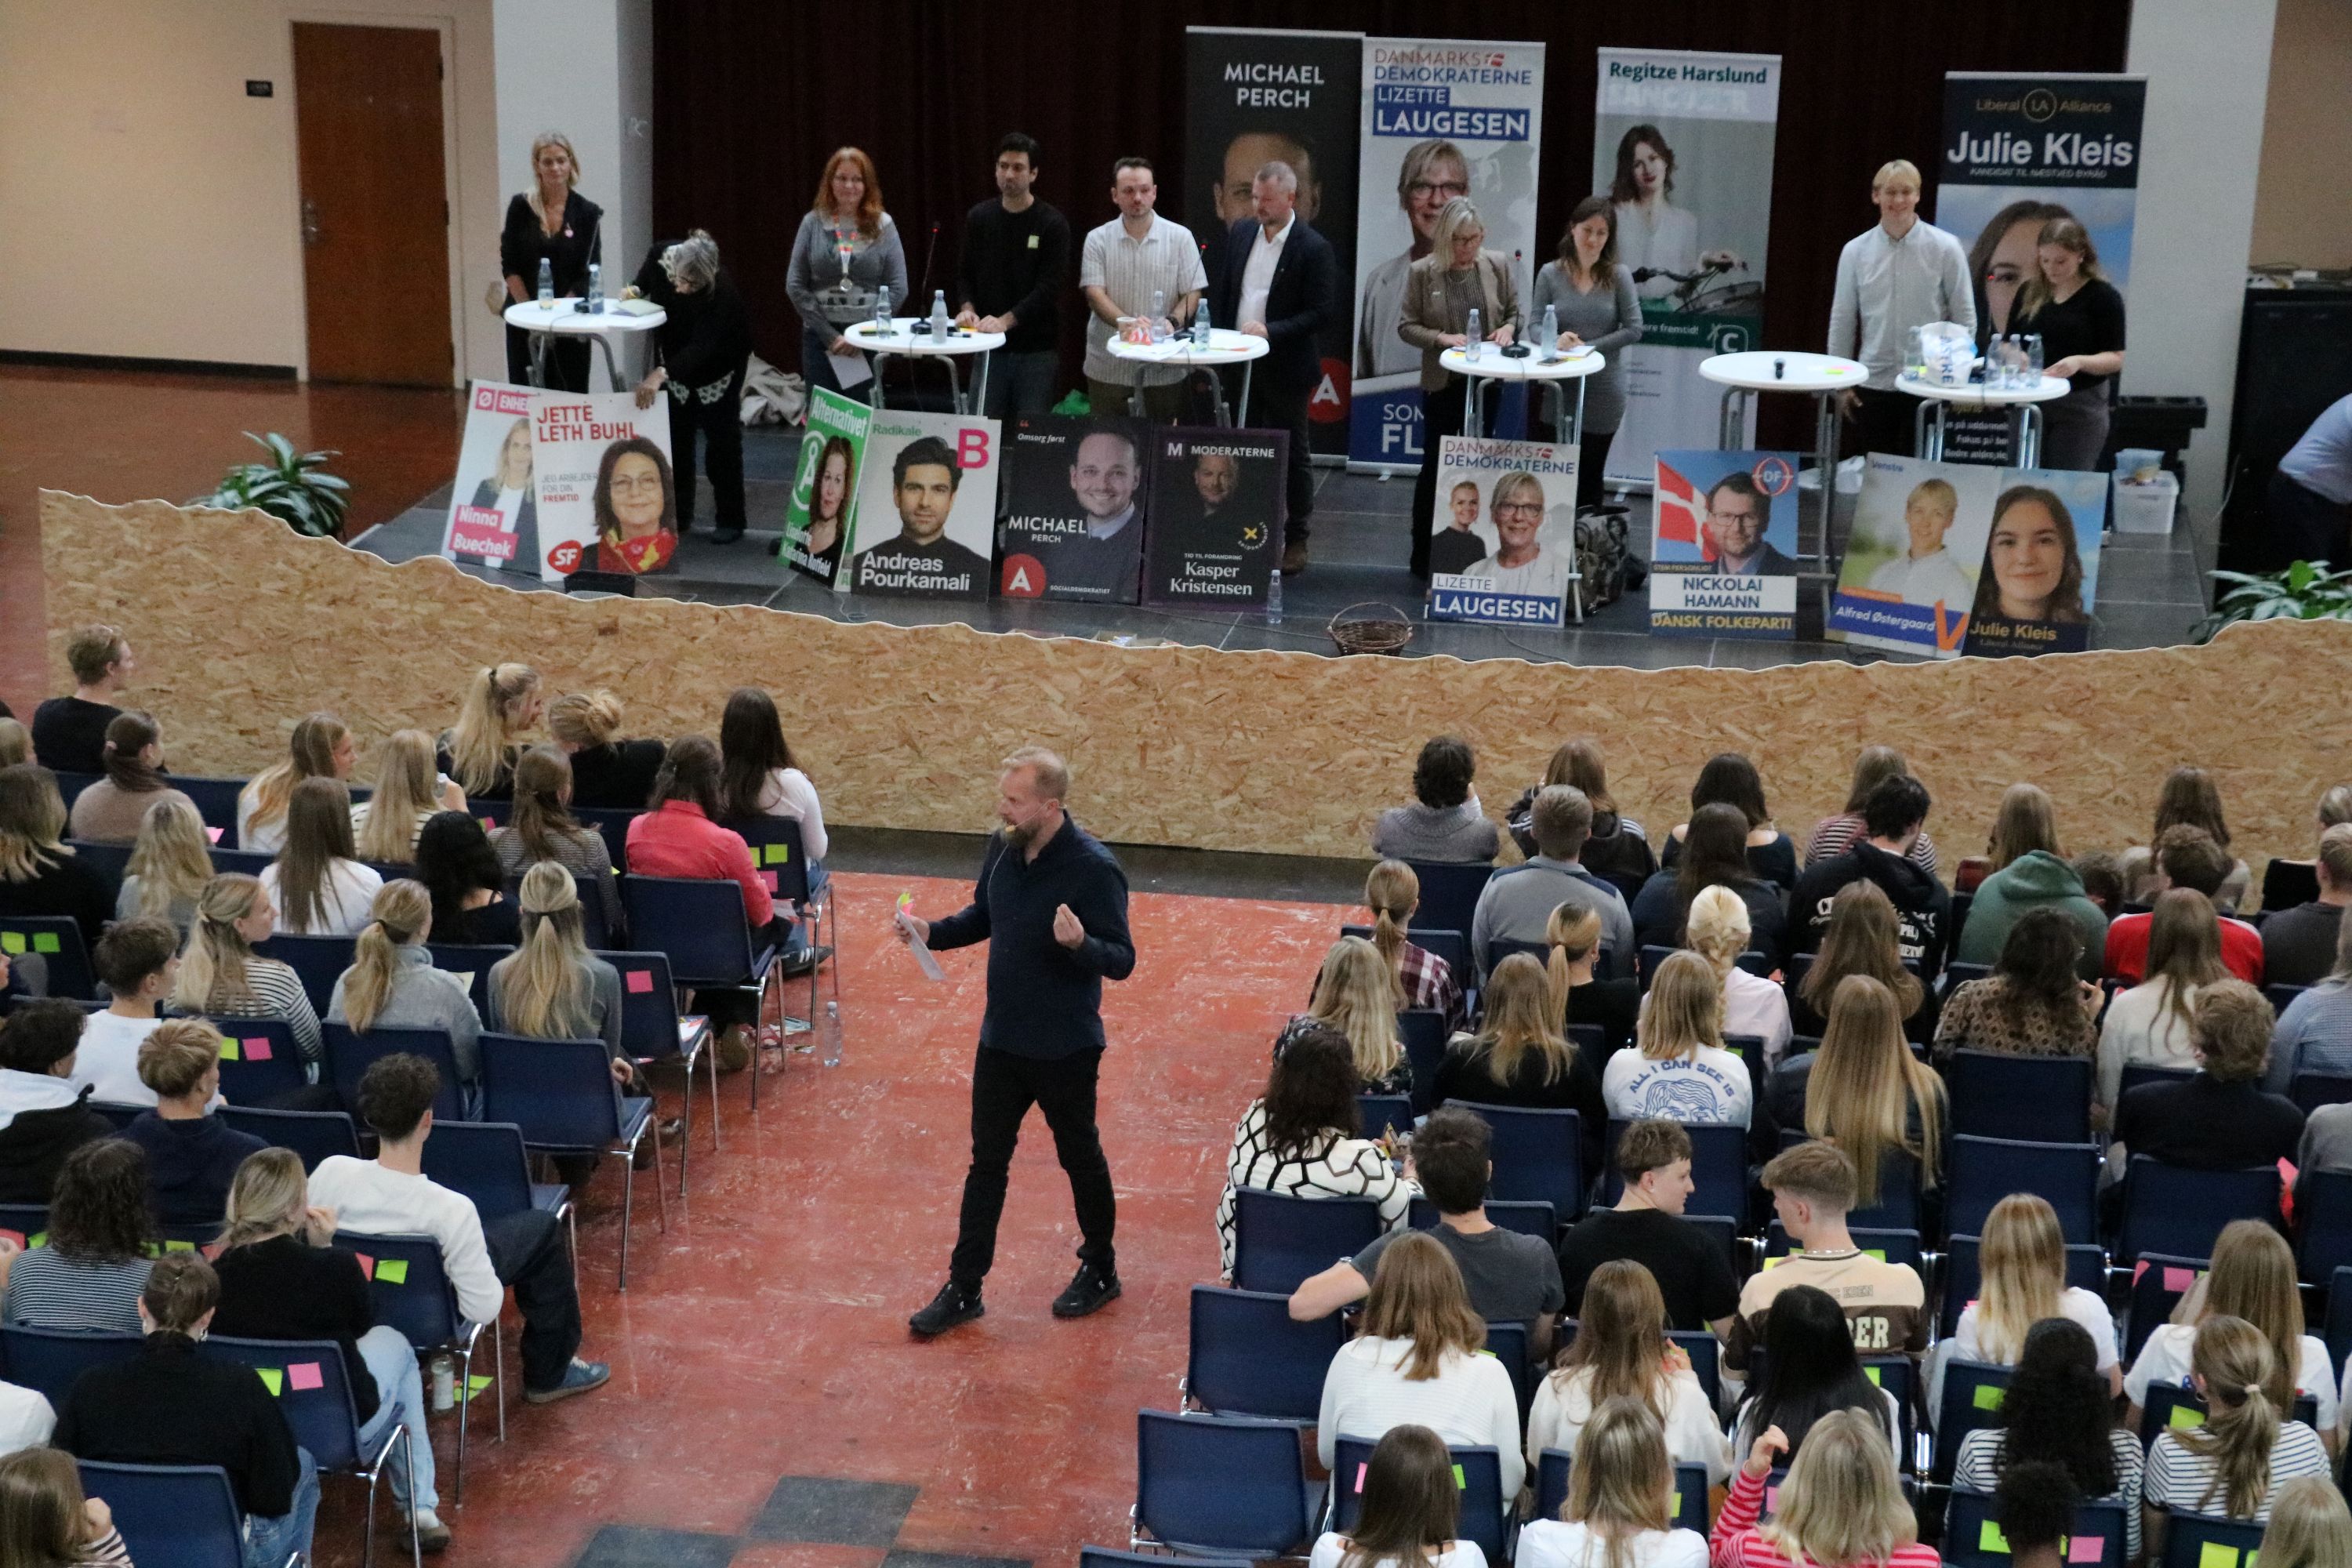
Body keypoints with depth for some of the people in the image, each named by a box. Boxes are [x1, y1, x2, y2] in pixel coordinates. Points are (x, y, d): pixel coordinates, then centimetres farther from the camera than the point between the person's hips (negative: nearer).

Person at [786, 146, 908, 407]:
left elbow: (898, 288, 0)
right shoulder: (813, 223, 4)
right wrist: (830, 335, -6)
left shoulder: (882, 225, 3)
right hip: (820, 337, 1)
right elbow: (795, 286, 2)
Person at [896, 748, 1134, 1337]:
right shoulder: (1003, 847, -4)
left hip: (1064, 1048, -6)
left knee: (1080, 1157, 14)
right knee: (987, 1162, 12)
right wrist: (931, 931, -4)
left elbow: (1122, 960, -20)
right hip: (1001, 1039, 6)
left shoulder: (1093, 868, -23)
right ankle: (964, 1288, 21)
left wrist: (1079, 944, -40)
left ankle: (1100, 1270, 34)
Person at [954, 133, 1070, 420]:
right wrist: (967, 308, -9)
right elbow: (964, 274, 12)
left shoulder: (1052, 224, -4)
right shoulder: (979, 218, 8)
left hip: (1036, 349, -3)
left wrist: (1006, 320, -22)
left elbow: (1049, 287, -12)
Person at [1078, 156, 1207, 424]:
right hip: (1109, 368, 0)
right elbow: (1094, 292, -6)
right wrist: (1123, 321, -25)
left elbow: (1192, 293, 2)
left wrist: (1171, 322, -20)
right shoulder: (1098, 240, 4)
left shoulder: (1180, 237, 4)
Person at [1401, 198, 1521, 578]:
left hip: (1485, 380, 3)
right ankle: (1424, 556, 13)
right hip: (1442, 385, -3)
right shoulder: (1422, 272, -7)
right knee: (1435, 467, 4)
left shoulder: (1497, 265, 0)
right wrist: (1441, 338, -20)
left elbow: (1515, 313, 10)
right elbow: (1406, 325, -5)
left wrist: (1507, 329, -12)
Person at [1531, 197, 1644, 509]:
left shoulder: (1618, 275, -3)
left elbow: (1634, 329, -6)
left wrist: (1589, 348, -14)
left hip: (1603, 393, -1)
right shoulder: (1550, 273, -1)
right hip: (1559, 390, 1)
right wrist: (1557, 340, -25)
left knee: (1590, 477, 9)